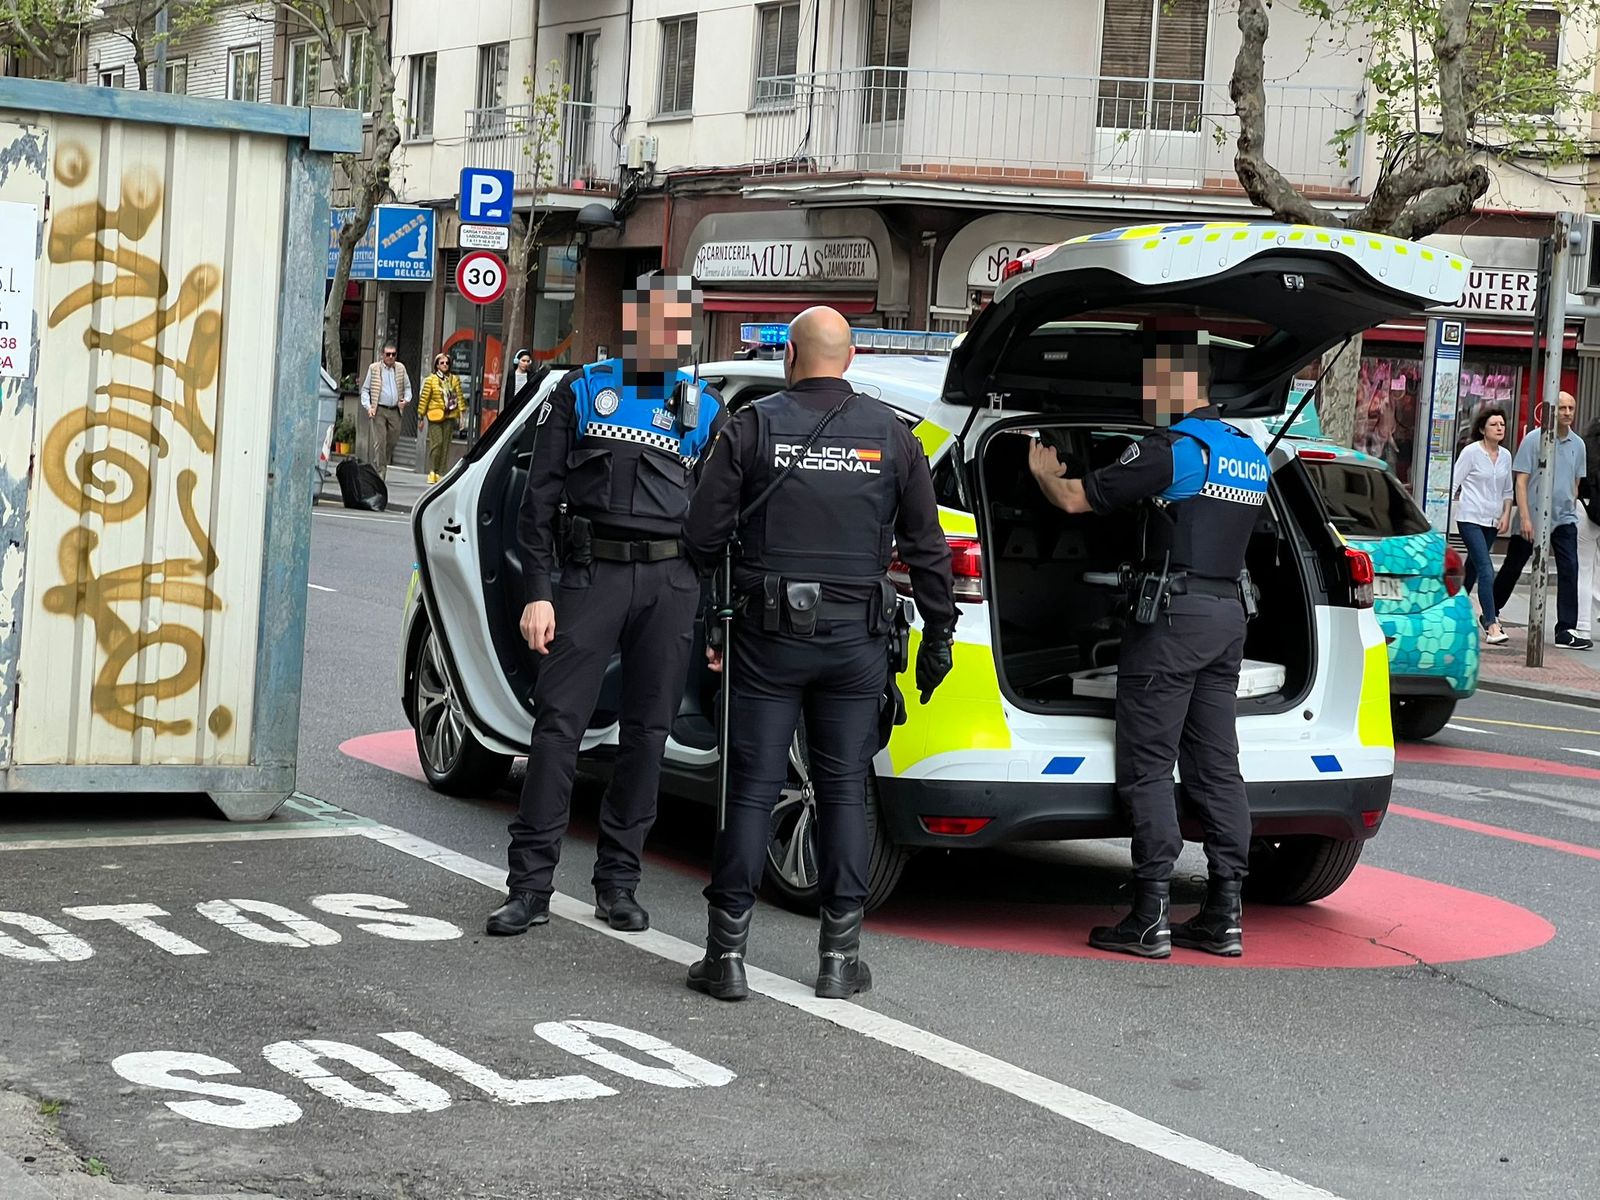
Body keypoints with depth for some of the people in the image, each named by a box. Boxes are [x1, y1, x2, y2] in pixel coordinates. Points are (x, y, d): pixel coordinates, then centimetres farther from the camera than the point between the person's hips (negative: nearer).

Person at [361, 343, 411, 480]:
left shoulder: (400, 368, 11)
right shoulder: (374, 368, 2)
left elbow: (407, 387, 21)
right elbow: (365, 389, 5)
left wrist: (406, 400, 2)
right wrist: (368, 407, -8)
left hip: (395, 411, 4)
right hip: (378, 410, -4)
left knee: (392, 442, 7)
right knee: (379, 442, -10)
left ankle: (383, 467, 23)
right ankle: (379, 472, -10)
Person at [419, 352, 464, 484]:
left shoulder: (454, 380, 11)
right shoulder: (430, 380, 3)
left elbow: (459, 398, 10)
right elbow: (424, 399, 3)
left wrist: (460, 415, 2)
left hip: (450, 416, 3)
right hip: (435, 416, -3)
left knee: (445, 445, 1)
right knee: (437, 442, -14)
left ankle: (440, 473, 5)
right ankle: (432, 472, -6)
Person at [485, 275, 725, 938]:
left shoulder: (704, 409, 13)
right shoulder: (580, 392, 7)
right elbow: (540, 498, 4)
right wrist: (538, 593, -5)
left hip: (672, 583, 2)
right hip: (592, 573, -2)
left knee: (647, 732, 5)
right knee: (558, 723, -6)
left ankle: (618, 884, 14)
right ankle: (529, 885, -3)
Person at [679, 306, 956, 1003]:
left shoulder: (754, 426, -3)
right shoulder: (892, 435, 3)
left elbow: (703, 534, -4)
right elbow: (926, 548, 5)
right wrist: (938, 636, 13)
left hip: (768, 633, -1)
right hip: (856, 639, 2)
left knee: (752, 787, 2)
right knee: (844, 789, 8)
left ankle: (727, 952, 3)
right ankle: (840, 957, 10)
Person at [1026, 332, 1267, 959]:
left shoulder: (1169, 450, -12)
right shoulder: (1252, 456, 14)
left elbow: (1075, 499, -9)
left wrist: (1043, 473, 13)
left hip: (1173, 613, -8)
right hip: (1230, 611, 8)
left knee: (1148, 767, -4)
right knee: (1215, 766, 9)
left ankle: (1150, 918, -7)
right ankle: (1224, 916, 9)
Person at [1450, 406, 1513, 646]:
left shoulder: (1505, 456, 11)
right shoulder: (1471, 452, -6)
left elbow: (1507, 491, 20)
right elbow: (1454, 483, -4)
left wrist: (1506, 516, 8)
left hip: (1492, 520, 6)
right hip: (1470, 518, -6)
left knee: (1473, 568, 14)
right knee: (1486, 569, -16)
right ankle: (1491, 626, -21)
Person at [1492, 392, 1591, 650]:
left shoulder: (1577, 444, 6)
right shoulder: (1533, 439, -8)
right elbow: (1521, 481, -10)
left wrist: (1572, 511, 15)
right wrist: (1524, 517, -16)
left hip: (1564, 519, 3)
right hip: (1533, 517, -3)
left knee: (1569, 570, -9)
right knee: (1512, 568, 9)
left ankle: (1566, 631, -8)